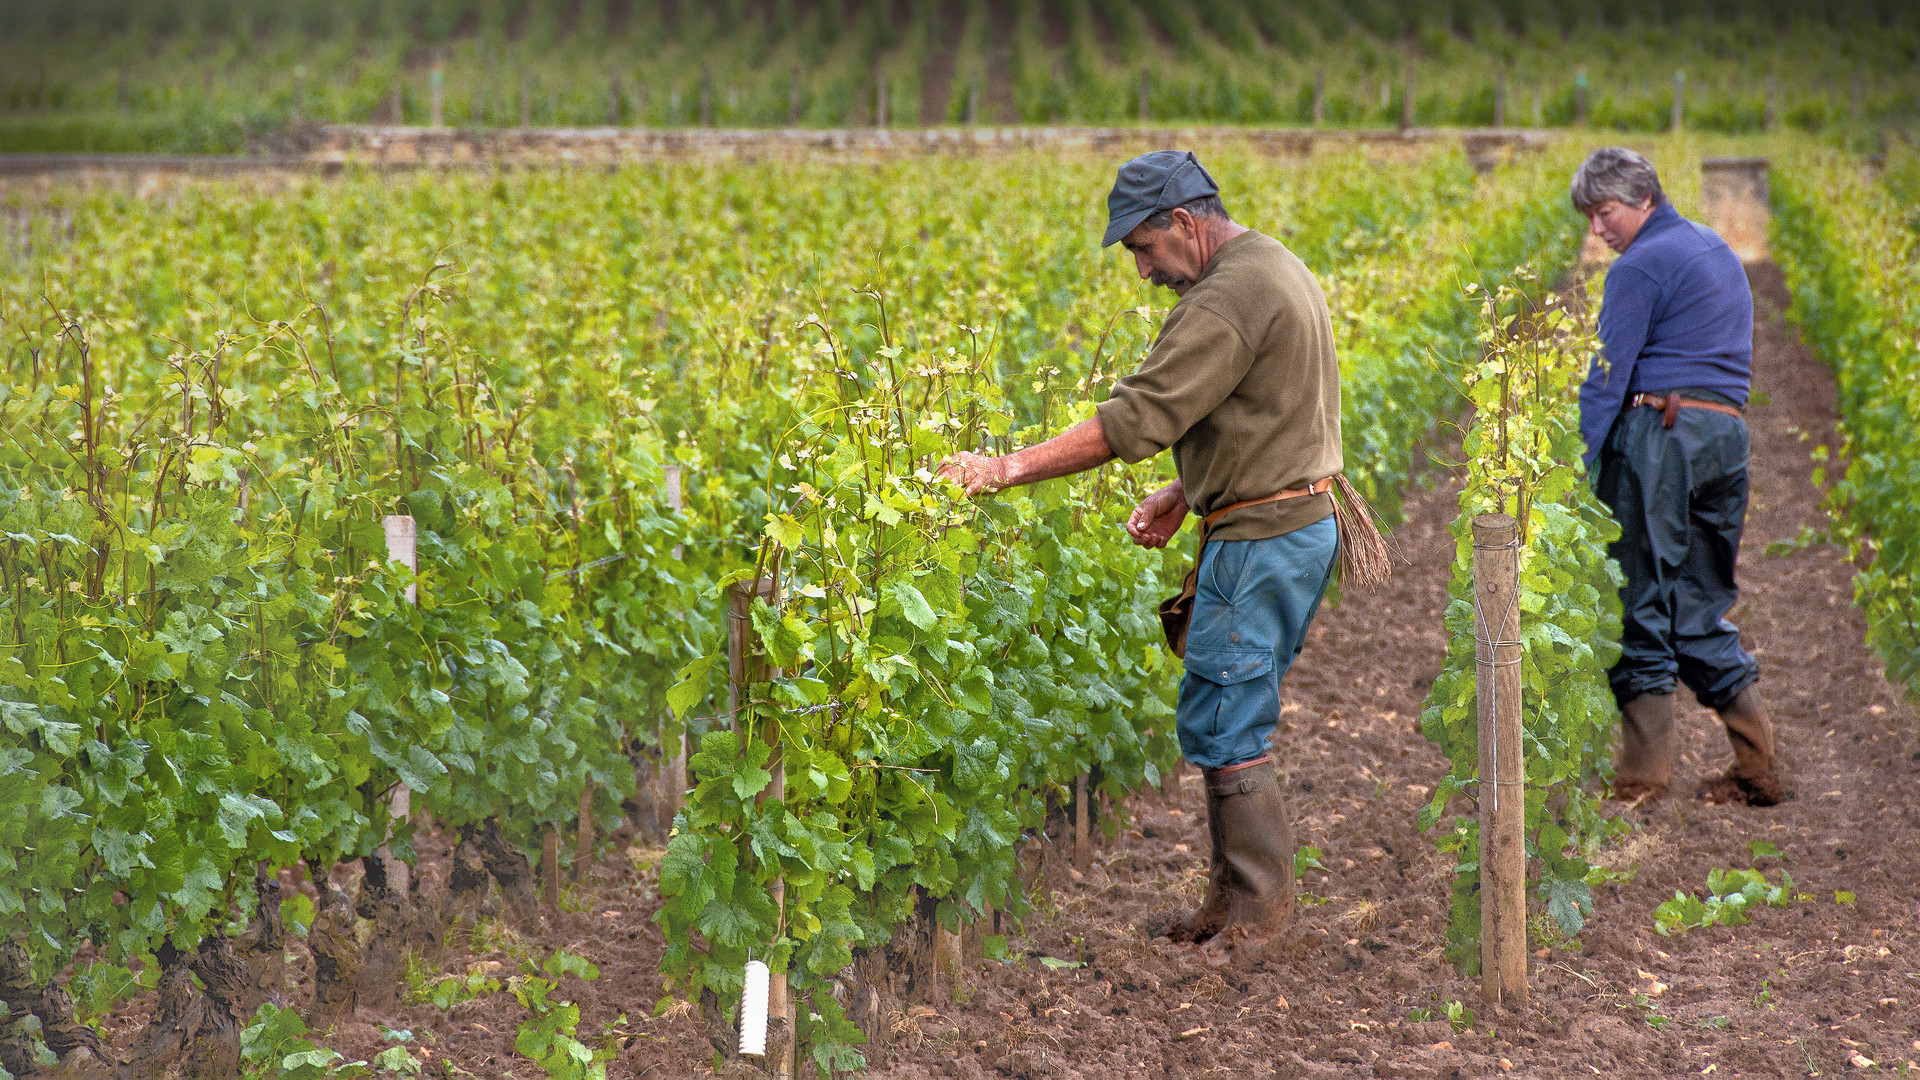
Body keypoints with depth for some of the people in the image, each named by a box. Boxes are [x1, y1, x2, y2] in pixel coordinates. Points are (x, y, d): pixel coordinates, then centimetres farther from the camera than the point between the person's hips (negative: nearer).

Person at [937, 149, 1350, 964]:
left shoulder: (1229, 296, -19)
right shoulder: (1274, 270, 15)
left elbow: (1135, 418, -23)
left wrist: (1010, 469, -21)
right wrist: (1185, 493, 14)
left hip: (1260, 541, -10)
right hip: (1303, 522, 10)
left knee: (1221, 723, -4)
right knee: (1230, 718, 14)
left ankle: (1261, 905, 2)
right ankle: (1233, 897, 19)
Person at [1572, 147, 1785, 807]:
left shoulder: (1641, 267, -7)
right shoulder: (1721, 252, 21)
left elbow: (1607, 378, -13)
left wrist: (1572, 471, -14)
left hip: (1657, 430, -8)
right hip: (1728, 433, 8)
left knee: (1640, 600, -2)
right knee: (1701, 605, 12)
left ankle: (1644, 770, -1)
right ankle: (1759, 768, 7)